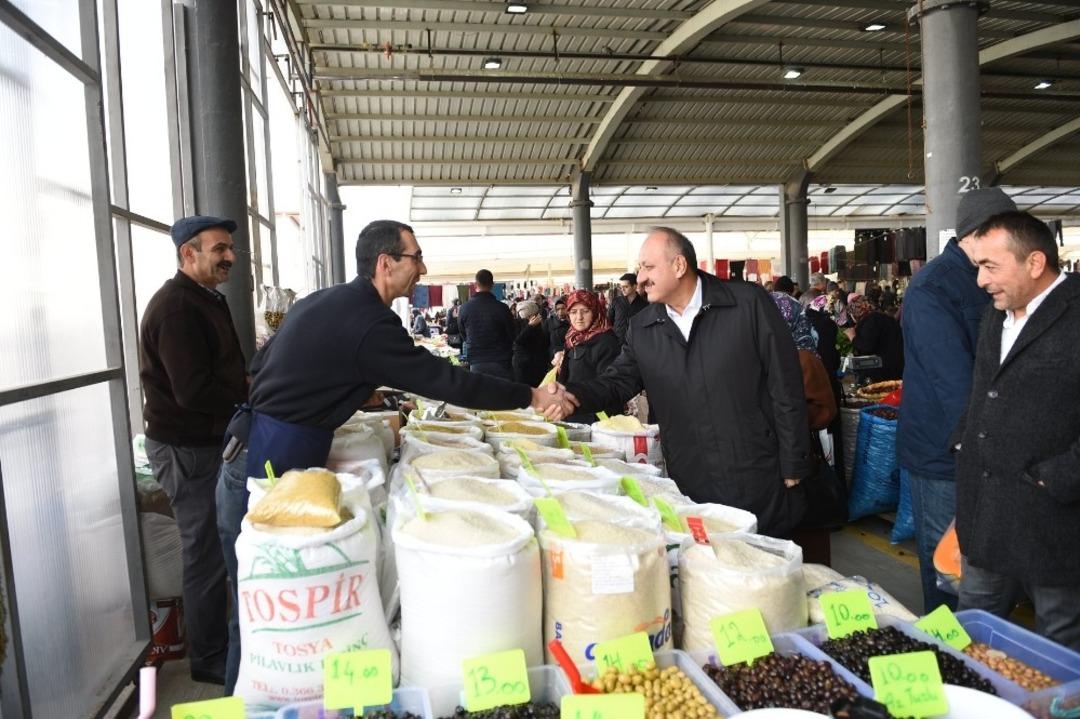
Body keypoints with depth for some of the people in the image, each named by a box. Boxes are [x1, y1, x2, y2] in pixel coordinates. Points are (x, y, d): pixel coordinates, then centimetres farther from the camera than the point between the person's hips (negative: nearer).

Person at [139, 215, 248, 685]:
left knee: (213, 547, 19)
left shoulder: (203, 299, 14)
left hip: (207, 441, 10)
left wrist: (247, 388, 3)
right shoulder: (176, 307, -20)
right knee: (206, 554, 2)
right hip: (187, 449, -10)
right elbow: (194, 391, -26)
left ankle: (220, 638, 35)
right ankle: (210, 659, 19)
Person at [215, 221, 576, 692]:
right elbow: (446, 380, -18)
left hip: (256, 455, 9)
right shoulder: (368, 323, -19)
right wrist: (531, 397, -11)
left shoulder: (321, 301, 11)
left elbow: (259, 366, 19)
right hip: (267, 467, -9)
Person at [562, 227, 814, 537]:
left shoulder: (749, 303, -8)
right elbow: (618, 382, 3)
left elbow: (785, 386, -7)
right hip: (690, 486, 3)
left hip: (761, 482, -3)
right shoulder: (642, 328, 4)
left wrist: (793, 466, -7)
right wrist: (573, 395, -18)